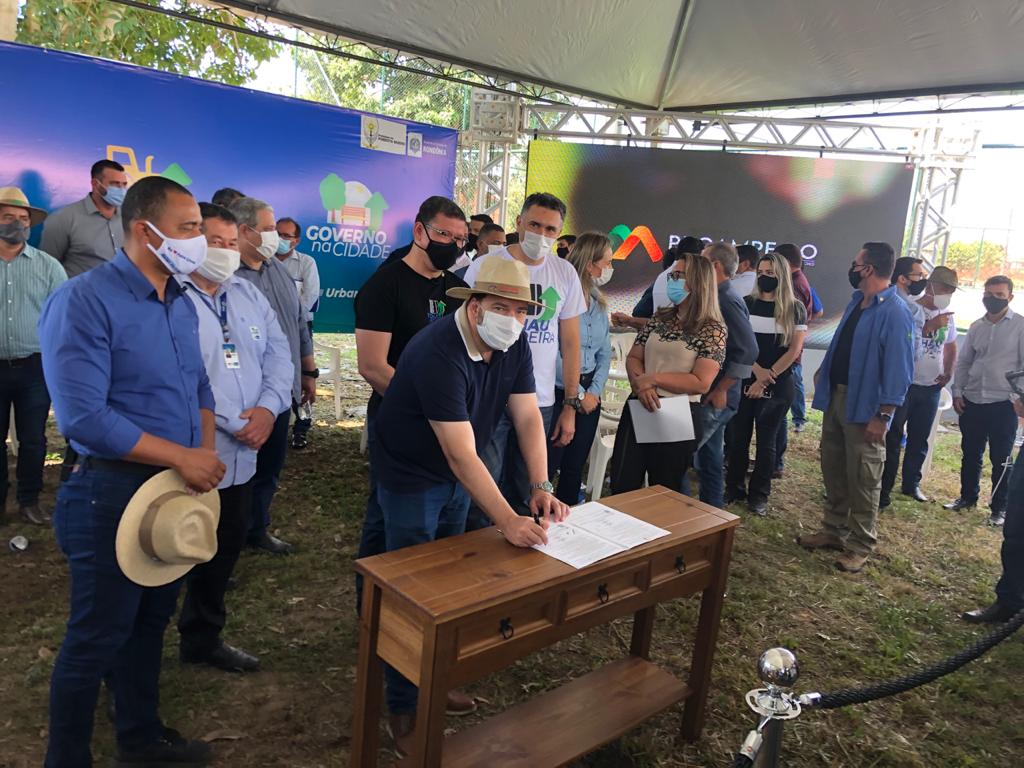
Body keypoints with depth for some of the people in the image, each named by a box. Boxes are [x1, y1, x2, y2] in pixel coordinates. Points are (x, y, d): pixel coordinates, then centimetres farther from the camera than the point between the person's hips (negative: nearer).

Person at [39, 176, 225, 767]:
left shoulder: (181, 304, 7)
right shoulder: (83, 302, -17)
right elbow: (84, 417, -24)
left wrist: (205, 454, -1)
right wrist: (184, 458, -20)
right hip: (113, 494, -7)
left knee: (152, 621, 21)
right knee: (97, 637, 7)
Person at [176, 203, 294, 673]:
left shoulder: (249, 295, 12)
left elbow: (279, 354, 8)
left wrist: (269, 407, -9)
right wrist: (233, 424, -19)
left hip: (241, 458, 8)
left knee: (223, 555, 20)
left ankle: (203, 639, 39)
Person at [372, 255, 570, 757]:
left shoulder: (514, 345, -9)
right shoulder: (438, 353, -33)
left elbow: (527, 416, -9)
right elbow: (462, 453, -37)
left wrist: (541, 487, -19)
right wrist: (507, 521, -40)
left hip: (457, 477, 7)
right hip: (411, 477, -7)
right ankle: (403, 708, 19)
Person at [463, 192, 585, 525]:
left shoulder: (565, 274, 5)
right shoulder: (485, 266, -4)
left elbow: (570, 343, 10)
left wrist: (571, 405, 7)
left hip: (540, 402, 3)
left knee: (522, 497, 12)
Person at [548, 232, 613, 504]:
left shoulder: (599, 303, 10)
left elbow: (604, 354, 12)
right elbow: (553, 355, -19)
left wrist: (594, 391, -2)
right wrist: (578, 394, -12)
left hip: (590, 394, 7)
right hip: (558, 392, -7)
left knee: (575, 466, 16)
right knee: (546, 466, -1)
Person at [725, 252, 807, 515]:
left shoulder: (795, 309, 0)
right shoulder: (747, 304, 4)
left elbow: (794, 350, -5)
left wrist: (766, 380, -11)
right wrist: (758, 371, -14)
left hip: (778, 386, -1)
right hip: (744, 381, 2)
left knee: (766, 440, 6)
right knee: (738, 437, 5)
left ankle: (759, 495, 17)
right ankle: (734, 488, 19)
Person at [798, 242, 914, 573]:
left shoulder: (895, 313, -17)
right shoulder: (856, 301, 10)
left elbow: (899, 369, -19)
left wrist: (883, 416, -21)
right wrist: (823, 373, 15)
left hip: (864, 406, -9)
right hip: (836, 396, 9)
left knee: (862, 479, 2)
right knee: (833, 469, 16)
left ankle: (861, 545, 15)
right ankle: (834, 530, 30)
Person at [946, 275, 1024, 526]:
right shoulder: (976, 327, 9)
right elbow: (963, 362, 13)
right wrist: (957, 392, 5)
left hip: (1004, 404, -4)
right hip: (972, 402, 4)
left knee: (1000, 460, 5)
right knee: (971, 454, 14)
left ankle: (999, 508, 16)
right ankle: (968, 497, 29)